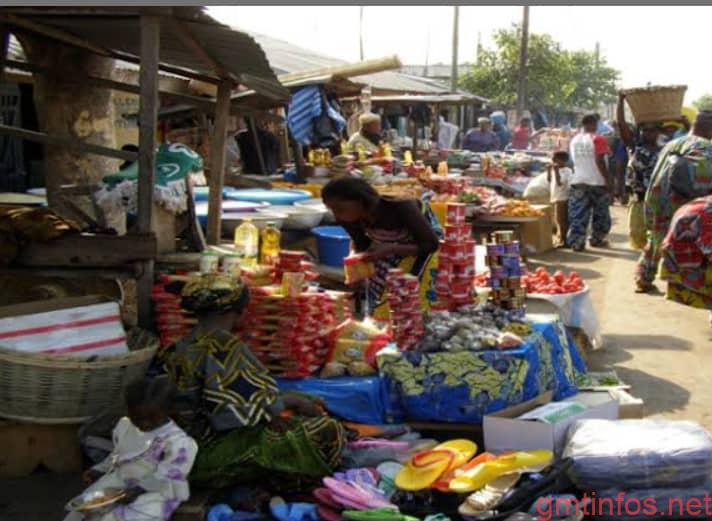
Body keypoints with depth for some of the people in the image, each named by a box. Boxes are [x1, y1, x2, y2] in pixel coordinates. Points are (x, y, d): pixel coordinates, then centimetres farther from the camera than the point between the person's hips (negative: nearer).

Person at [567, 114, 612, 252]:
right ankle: (597, 239, 20)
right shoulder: (598, 139, -11)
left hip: (578, 182, 5)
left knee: (578, 216, 2)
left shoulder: (574, 140, 9)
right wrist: (607, 180, -11)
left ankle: (576, 242, -4)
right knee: (600, 214, 13)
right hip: (597, 183, -4)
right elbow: (600, 162, -15)